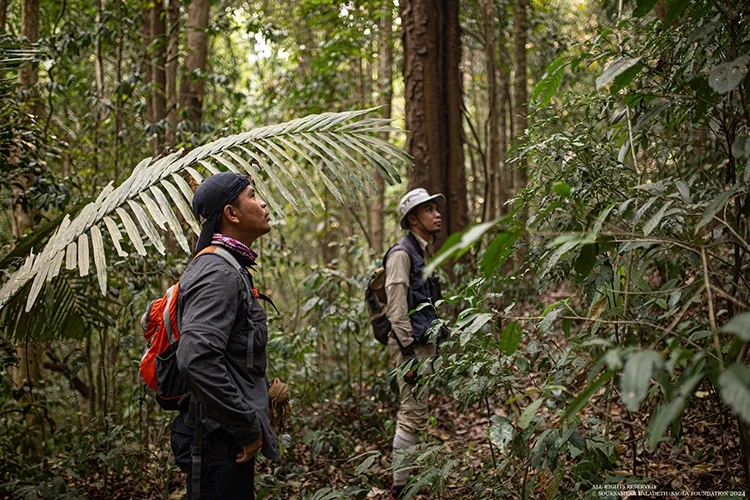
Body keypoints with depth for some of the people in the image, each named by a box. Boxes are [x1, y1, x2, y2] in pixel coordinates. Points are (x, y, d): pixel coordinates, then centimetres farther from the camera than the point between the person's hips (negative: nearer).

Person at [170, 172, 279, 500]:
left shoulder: (230, 270, 14)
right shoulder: (219, 273, -18)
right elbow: (196, 360, -31)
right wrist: (248, 427, -23)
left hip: (228, 436, 10)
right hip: (222, 440, -10)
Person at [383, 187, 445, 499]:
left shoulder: (424, 253, 17)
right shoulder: (402, 253, -11)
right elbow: (396, 309, -18)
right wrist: (408, 355, -21)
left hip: (425, 344, 10)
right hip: (410, 345, -10)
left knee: (412, 415, 13)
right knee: (413, 416, -9)